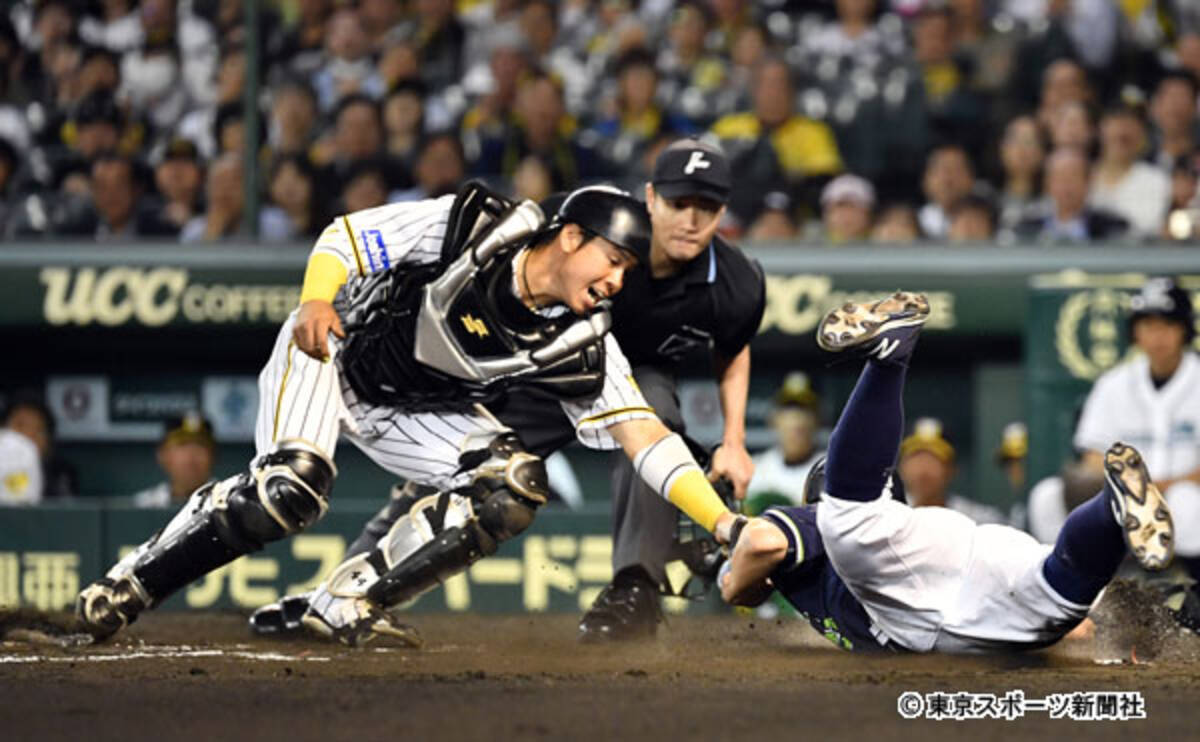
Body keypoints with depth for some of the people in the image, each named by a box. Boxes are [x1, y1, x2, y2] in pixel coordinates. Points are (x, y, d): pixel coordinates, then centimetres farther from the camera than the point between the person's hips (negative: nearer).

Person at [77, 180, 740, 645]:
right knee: (292, 488, -29)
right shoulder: (474, 229, -24)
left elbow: (644, 434, -20)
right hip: (335, 344, -5)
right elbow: (346, 235, -17)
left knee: (516, 487, -17)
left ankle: (344, 608, -15)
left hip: (409, 414, 5)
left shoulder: (581, 343, -16)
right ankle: (134, 581, -11)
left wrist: (725, 524, -31)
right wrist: (316, 300, -37)